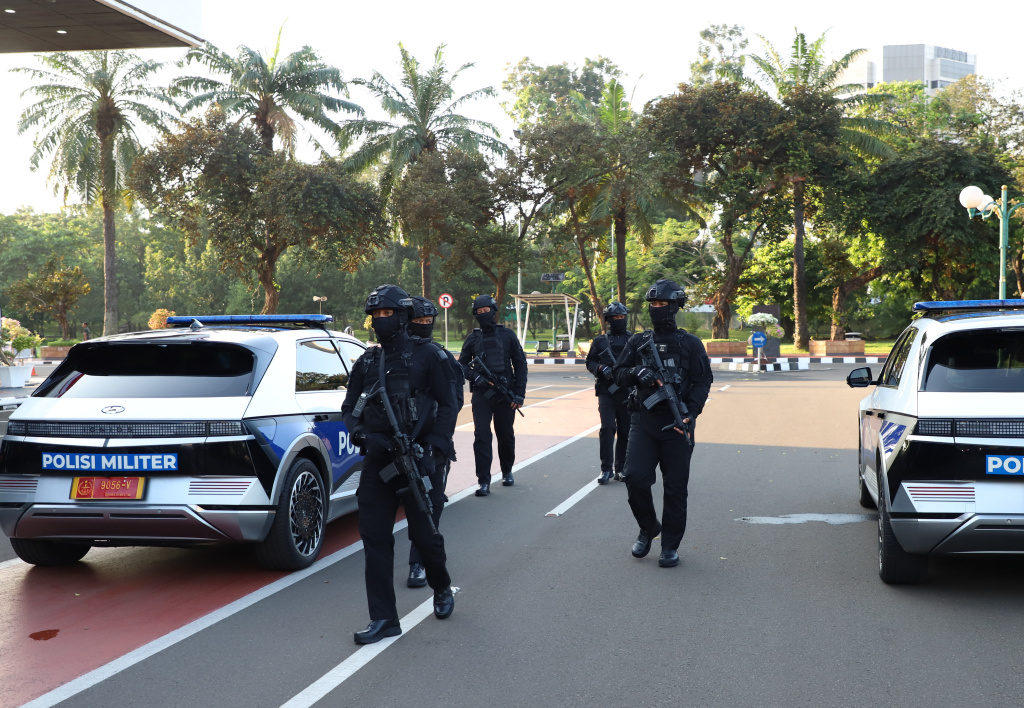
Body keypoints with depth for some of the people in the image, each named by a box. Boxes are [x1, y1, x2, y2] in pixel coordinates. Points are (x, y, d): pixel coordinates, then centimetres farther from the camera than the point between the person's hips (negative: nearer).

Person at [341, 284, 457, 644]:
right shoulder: (366, 361, 12)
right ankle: (384, 618, 7)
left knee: (424, 533, 1)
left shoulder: (427, 355, -1)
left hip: (416, 456, -4)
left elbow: (447, 405, -2)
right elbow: (349, 408, 14)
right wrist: (361, 433, -7)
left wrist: (434, 445, -14)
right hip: (378, 459, 4)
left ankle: (442, 589, 32)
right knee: (374, 537, 1)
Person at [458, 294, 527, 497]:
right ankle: (484, 481, -7)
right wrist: (476, 377, -11)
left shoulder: (507, 335, 3)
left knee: (506, 435, 10)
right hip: (481, 394, 0)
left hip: (505, 394, 0)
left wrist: (519, 393, -3)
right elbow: (462, 364, 9)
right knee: (481, 436, -9)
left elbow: (520, 364, 3)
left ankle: (507, 471, 33)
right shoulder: (473, 338, 6)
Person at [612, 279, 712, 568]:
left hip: (676, 424, -2)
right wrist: (637, 372, -13)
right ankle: (648, 528, 16)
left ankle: (670, 546, 13)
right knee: (635, 478, -10)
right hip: (644, 421, 2)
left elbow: (702, 382, 0)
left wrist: (691, 413, -15)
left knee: (675, 487, 2)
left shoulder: (690, 344, 4)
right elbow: (619, 374, 10)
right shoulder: (638, 342, 11)